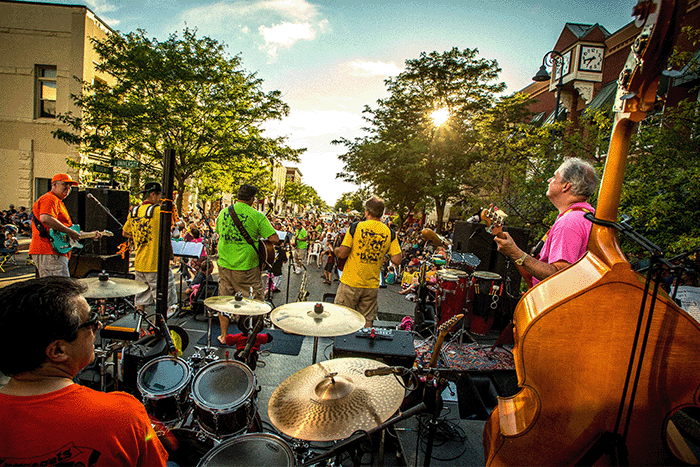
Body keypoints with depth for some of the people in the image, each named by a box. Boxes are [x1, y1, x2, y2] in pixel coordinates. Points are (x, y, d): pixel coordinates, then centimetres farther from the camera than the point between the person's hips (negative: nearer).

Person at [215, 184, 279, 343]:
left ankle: (224, 335, 29)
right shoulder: (257, 215, -12)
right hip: (246, 266, -5)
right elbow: (274, 238, -14)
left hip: (224, 264, 5)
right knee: (255, 300, 10)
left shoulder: (223, 213, 4)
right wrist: (258, 237, 4)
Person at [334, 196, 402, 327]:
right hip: (372, 285, 3)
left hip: (351, 282, -2)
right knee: (367, 321, 16)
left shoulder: (355, 227, -10)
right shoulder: (390, 233, -2)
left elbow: (342, 253, -12)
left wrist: (335, 250, 10)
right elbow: (397, 260, -5)